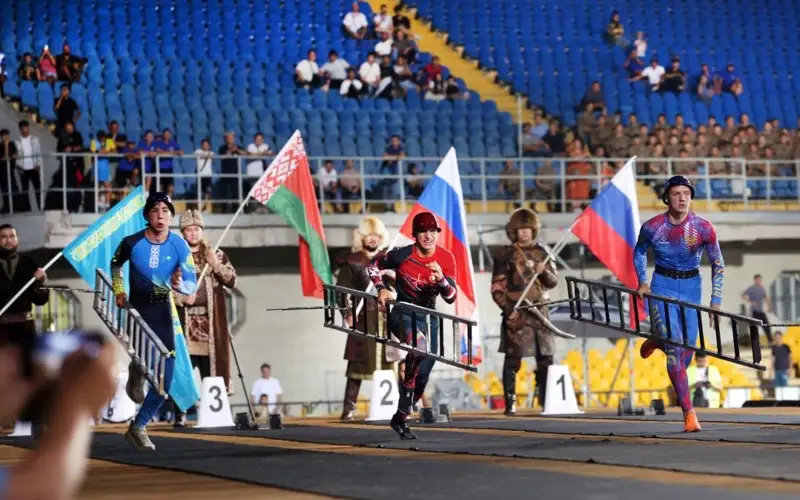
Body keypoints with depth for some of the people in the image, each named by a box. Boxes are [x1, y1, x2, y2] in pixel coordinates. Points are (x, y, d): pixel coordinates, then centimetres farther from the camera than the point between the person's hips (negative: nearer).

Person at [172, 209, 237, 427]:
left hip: (210, 321, 2)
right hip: (185, 320, -2)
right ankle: (180, 414, -5)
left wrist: (216, 265, -9)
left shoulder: (216, 254, 14)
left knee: (211, 366, 1)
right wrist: (182, 297, -14)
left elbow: (232, 281, 6)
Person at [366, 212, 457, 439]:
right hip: (402, 314, -4)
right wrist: (381, 289, -14)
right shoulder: (402, 255, -17)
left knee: (422, 376, 6)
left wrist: (440, 280, -33)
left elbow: (451, 297, -14)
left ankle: (400, 418, 27)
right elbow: (373, 265, 1)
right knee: (419, 346, -36)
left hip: (427, 316, 4)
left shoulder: (446, 259, -10)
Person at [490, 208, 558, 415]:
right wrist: (508, 309, -15)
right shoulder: (506, 255, 0)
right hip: (516, 313, -4)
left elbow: (554, 281, 10)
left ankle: (547, 401, 13)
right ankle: (510, 403, -2)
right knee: (512, 360, -5)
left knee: (545, 359, 5)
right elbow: (497, 287, -4)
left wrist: (544, 272, -12)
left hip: (539, 311, 4)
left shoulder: (541, 253, 12)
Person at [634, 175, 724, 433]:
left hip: (691, 287, 2)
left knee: (687, 347, 4)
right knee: (675, 349, -14)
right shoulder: (652, 227, -11)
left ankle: (657, 341, 42)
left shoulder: (703, 227, -12)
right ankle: (689, 413, -9)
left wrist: (716, 300, -3)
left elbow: (717, 263, 0)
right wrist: (642, 281, 1)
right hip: (662, 286, -2)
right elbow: (638, 252, 11)